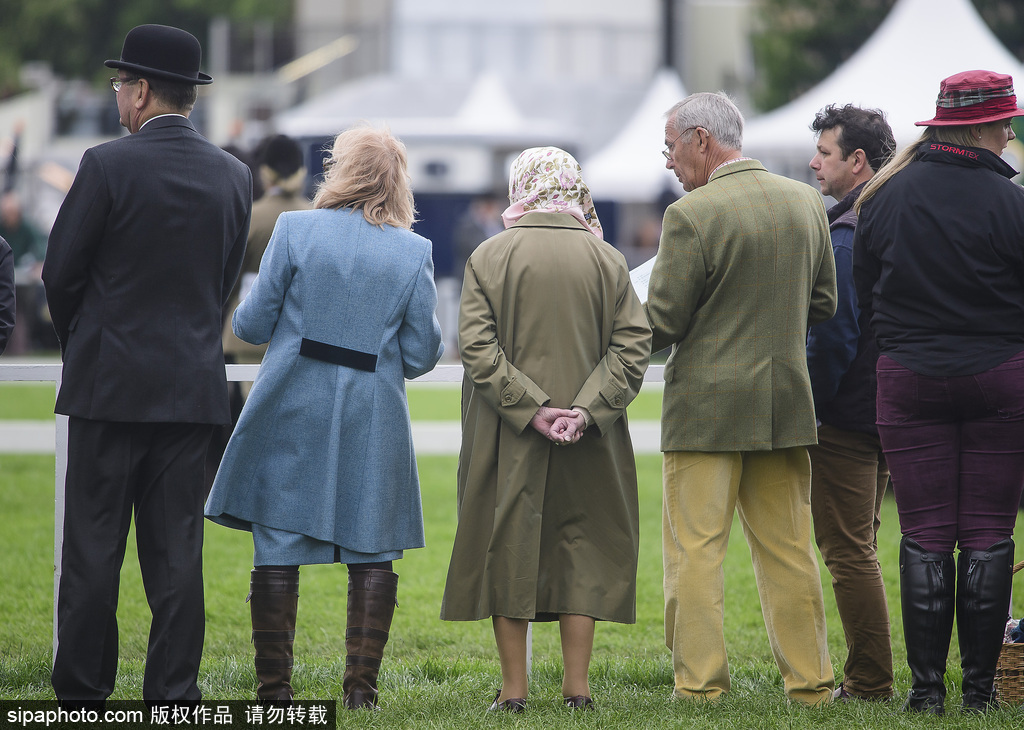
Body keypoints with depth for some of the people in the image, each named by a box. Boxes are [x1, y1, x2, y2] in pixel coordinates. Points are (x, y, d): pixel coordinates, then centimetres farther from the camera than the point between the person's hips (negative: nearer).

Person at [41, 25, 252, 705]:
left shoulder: (108, 165, -11)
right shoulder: (233, 176, 5)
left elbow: (61, 273, -4)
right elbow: (226, 283, 10)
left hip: (110, 387, -4)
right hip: (194, 387, 4)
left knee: (93, 547, 2)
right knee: (177, 551, 6)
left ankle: (82, 694, 4)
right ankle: (174, 698, 6)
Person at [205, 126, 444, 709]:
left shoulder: (296, 229, -4)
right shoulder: (414, 251, 0)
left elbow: (253, 324, -2)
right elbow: (422, 353, 0)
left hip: (293, 409, -1)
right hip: (374, 417, 1)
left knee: (279, 545, 4)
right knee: (373, 550, 9)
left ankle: (275, 686, 4)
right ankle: (362, 683, 5)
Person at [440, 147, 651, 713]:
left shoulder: (490, 257, -3)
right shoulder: (606, 260, 2)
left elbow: (476, 345, -11)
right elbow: (633, 345, -5)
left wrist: (529, 407, -13)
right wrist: (588, 408, -11)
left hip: (506, 435, -1)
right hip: (588, 438, 1)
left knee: (508, 544, 5)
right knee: (583, 542, 9)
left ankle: (513, 688, 5)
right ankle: (577, 686, 5)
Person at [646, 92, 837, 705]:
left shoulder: (693, 215, -14)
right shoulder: (806, 202, 5)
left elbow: (663, 322, -12)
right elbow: (823, 303, 12)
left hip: (707, 405, -6)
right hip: (786, 402, 6)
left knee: (695, 551, 0)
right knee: (788, 550, 11)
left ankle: (700, 686, 0)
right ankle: (810, 682, 14)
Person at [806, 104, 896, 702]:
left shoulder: (847, 233, -17)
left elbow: (832, 337, -21)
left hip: (844, 414, -9)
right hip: (887, 412, 10)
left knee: (847, 551, -4)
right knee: (860, 548, 16)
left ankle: (869, 684, -2)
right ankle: (871, 678, 20)